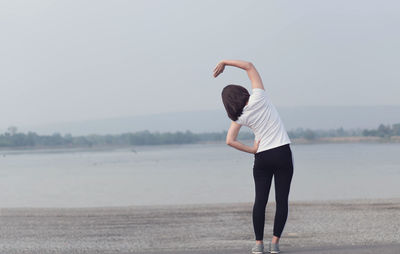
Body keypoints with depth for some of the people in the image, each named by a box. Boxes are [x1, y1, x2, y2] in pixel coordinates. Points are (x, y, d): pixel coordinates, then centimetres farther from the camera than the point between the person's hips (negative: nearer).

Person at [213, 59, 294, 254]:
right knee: (282, 200, 1)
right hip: (283, 153, -1)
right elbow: (249, 66, 1)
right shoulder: (259, 97, -5)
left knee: (260, 200, 8)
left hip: (262, 158, 1)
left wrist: (252, 150, 1)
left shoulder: (239, 117, 0)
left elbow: (230, 141, -7)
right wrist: (225, 62, 6)